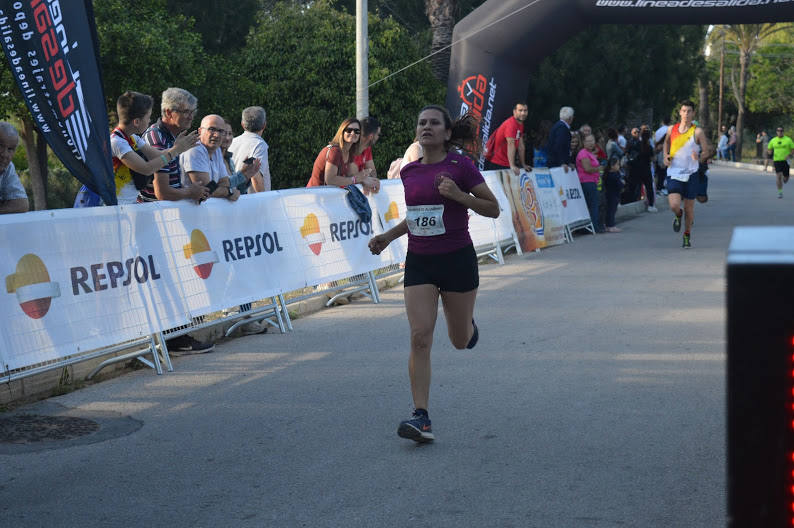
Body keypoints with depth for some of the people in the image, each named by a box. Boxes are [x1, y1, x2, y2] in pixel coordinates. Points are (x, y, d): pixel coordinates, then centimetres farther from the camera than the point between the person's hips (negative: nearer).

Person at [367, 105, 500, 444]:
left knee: (460, 340, 10)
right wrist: (388, 236, 10)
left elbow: (493, 209, -6)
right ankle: (421, 418, -9)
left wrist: (459, 195, -20)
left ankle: (468, 324, 48)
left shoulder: (460, 166, -8)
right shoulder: (409, 172, 7)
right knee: (420, 338, -9)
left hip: (457, 259, -3)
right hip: (419, 262, 3)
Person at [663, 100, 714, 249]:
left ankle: (687, 235, 27)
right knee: (674, 206, -15)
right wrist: (666, 156, 4)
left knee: (689, 207, 6)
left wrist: (699, 157, -26)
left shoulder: (697, 131, -5)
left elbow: (706, 151, -4)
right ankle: (678, 216, 22)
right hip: (674, 173, 1)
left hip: (691, 174, -1)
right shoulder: (671, 129, 3)